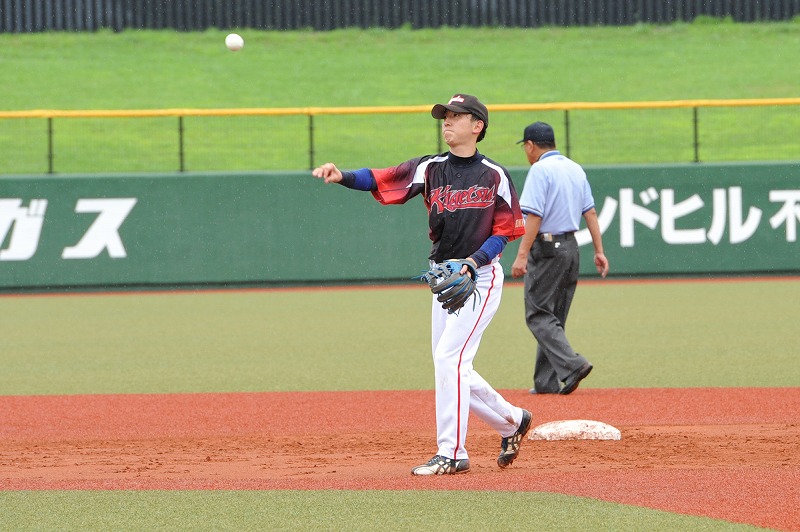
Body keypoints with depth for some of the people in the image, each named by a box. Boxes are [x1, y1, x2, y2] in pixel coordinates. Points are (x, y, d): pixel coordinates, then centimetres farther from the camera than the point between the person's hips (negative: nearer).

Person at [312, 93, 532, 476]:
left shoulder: (494, 176, -5)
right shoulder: (431, 169, 4)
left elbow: (505, 231, -5)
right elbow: (382, 179, -10)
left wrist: (472, 261, -20)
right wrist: (341, 177, -29)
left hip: (481, 277, -6)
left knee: (449, 357, -17)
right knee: (452, 369, 10)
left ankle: (450, 453, -13)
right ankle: (511, 422, 31)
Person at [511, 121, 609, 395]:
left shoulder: (540, 170, -11)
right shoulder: (576, 169, 13)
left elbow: (534, 216, -19)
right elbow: (590, 212, 10)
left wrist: (522, 256, -20)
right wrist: (599, 251, 9)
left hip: (546, 247, -8)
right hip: (571, 248, 8)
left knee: (538, 315, -6)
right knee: (554, 317, 12)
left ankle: (572, 364, -22)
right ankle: (547, 381, 11)